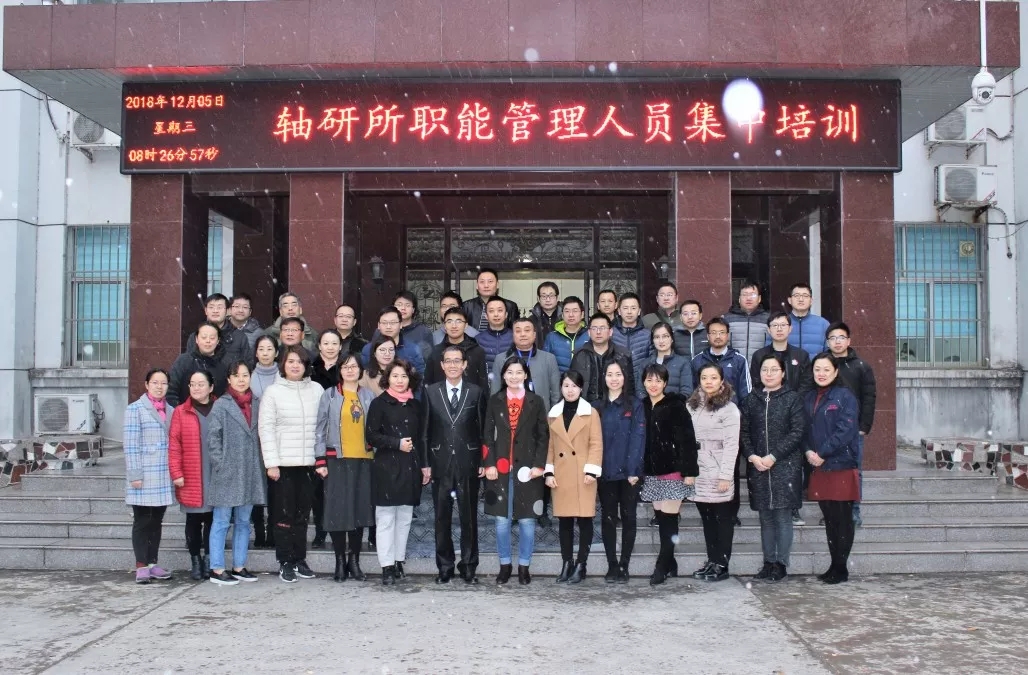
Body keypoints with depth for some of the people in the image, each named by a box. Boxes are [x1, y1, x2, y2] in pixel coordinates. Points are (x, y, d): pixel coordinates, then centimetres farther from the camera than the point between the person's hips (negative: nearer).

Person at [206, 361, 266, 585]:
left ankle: (239, 567, 19)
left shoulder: (257, 404, 9)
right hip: (227, 473, -5)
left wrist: (262, 463, 4)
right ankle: (217, 570, 6)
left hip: (250, 473, 5)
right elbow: (213, 437, -6)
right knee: (222, 522, 1)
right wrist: (220, 463, -11)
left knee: (243, 522, 11)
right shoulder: (221, 405, -3)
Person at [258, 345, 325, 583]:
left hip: (308, 463, 3)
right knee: (284, 515, 2)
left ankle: (300, 559, 19)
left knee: (302, 514, 10)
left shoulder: (316, 389, 6)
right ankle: (285, 563, 10)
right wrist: (271, 463, -9)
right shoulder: (273, 392, 0)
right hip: (284, 463, -2)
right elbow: (265, 429, -3)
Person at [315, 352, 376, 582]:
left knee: (360, 509, 5)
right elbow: (320, 429, 2)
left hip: (363, 460, 2)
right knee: (338, 510, -1)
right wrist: (320, 460, -5)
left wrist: (378, 456, 4)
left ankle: (354, 561, 15)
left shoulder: (369, 396, 8)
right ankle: (340, 562, 9)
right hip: (337, 460, -2)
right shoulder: (330, 395, 3)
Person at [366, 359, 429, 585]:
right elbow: (371, 435, -6)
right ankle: (387, 567, 0)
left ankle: (399, 562, 16)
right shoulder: (379, 404, -1)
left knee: (405, 518, 8)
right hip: (386, 467, -4)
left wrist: (425, 465, 11)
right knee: (386, 519, -3)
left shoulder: (415, 405, 13)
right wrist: (397, 443, -14)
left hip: (410, 468, 4)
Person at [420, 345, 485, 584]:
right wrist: (425, 462, -1)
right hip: (440, 464, 1)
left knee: (469, 518, 5)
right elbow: (425, 430, 5)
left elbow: (483, 429, 4)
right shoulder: (431, 392, 5)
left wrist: (483, 462, -1)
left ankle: (468, 567, 16)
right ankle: (445, 567, 17)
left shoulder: (476, 391, 3)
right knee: (442, 519, 7)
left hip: (468, 464, -1)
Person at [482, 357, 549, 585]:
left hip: (527, 468, -1)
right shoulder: (494, 401, 7)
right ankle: (505, 564, 16)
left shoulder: (536, 402, 4)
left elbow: (543, 437, 3)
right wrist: (489, 464, -5)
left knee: (527, 520, 3)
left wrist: (539, 465, -7)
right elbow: (488, 436, 5)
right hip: (500, 468, 1)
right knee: (501, 520, 4)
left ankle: (524, 566, 14)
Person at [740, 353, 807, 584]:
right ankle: (769, 562, 16)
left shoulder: (793, 399, 0)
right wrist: (752, 456, -8)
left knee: (783, 516, -2)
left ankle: (781, 564, 6)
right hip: (758, 467, 3)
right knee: (766, 518, 8)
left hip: (785, 466, -3)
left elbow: (798, 432, -7)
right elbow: (744, 432, 8)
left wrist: (773, 457, -13)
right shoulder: (751, 400, 11)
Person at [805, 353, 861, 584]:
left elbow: (845, 431, -14)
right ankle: (834, 566, 18)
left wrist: (822, 453, -15)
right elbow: (804, 429, 12)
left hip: (841, 467, -6)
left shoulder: (845, 397, -6)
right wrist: (808, 451, -6)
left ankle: (841, 569, 8)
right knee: (829, 519, 11)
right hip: (819, 467, 6)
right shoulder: (809, 398, 14)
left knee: (842, 520, 1)